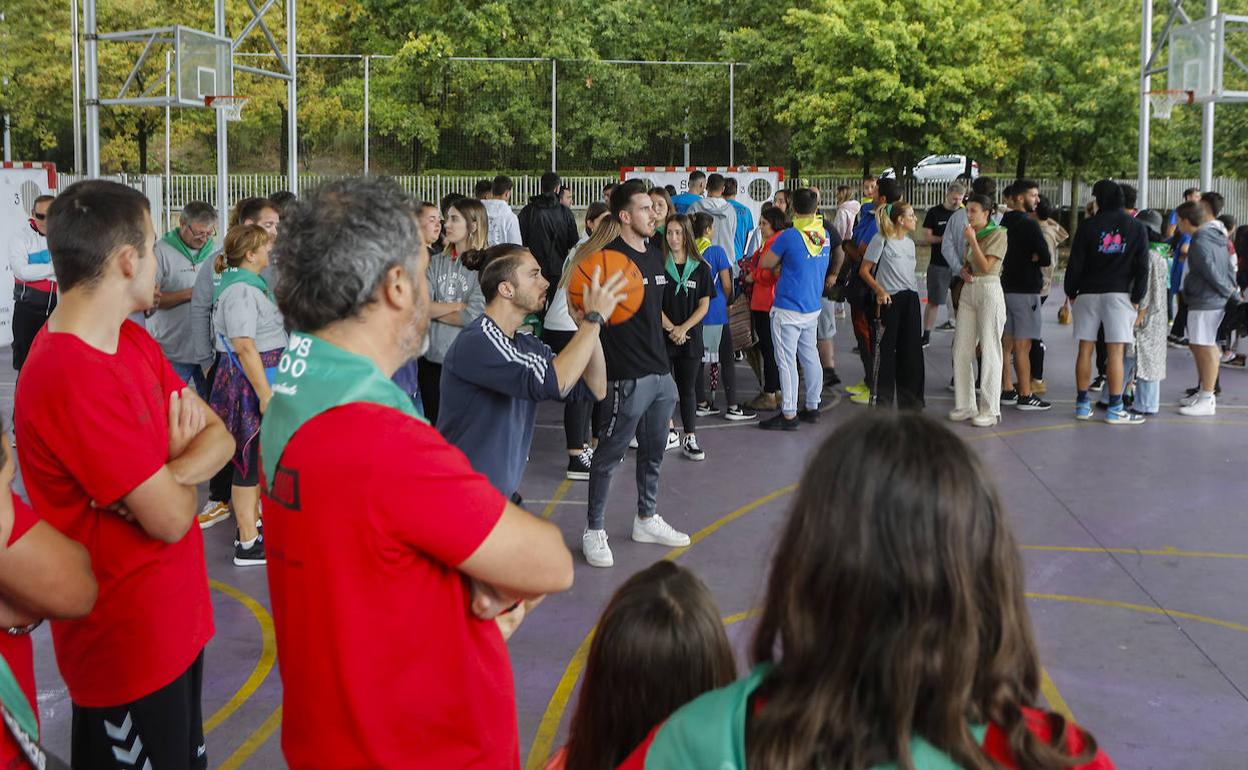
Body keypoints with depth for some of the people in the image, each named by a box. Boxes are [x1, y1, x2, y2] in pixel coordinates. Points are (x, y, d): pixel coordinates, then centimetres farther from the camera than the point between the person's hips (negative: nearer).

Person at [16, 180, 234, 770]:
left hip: (175, 619, 9)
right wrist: (178, 467, -3)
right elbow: (172, 518, -24)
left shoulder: (134, 342, 3)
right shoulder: (73, 379, -27)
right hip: (128, 642, -9)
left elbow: (219, 438, 0)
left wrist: (166, 475, -19)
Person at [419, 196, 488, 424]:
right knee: (433, 424, 15)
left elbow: (473, 316, -16)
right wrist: (459, 305, -12)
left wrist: (435, 310, -5)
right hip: (431, 356, 5)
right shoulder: (436, 262, 5)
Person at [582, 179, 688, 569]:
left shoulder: (655, 253, 13)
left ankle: (647, 519, 34)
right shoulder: (610, 257, -14)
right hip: (627, 376, -8)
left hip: (660, 372, 8)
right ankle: (594, 530, 12)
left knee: (653, 450, 18)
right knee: (609, 453, 1)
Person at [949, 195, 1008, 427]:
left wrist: (972, 240, -14)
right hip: (969, 290, 7)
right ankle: (966, 406, 15)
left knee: (989, 351, -3)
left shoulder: (998, 234, -7)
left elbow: (986, 266, -14)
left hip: (989, 290, -7)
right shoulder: (971, 233, 14)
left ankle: (990, 410, 2)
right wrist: (963, 270, 3)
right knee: (961, 349, 6)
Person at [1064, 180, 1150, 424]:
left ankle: (1082, 404, 10)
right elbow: (1142, 266, 0)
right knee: (1115, 352, -3)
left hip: (1088, 293, 1)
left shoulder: (1089, 226, 0)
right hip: (1119, 294, -1)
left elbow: (1075, 264, -1)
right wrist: (1136, 298, 5)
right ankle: (1115, 409, -3)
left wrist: (1071, 292, 9)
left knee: (1085, 349, 7)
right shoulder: (1136, 228, 3)